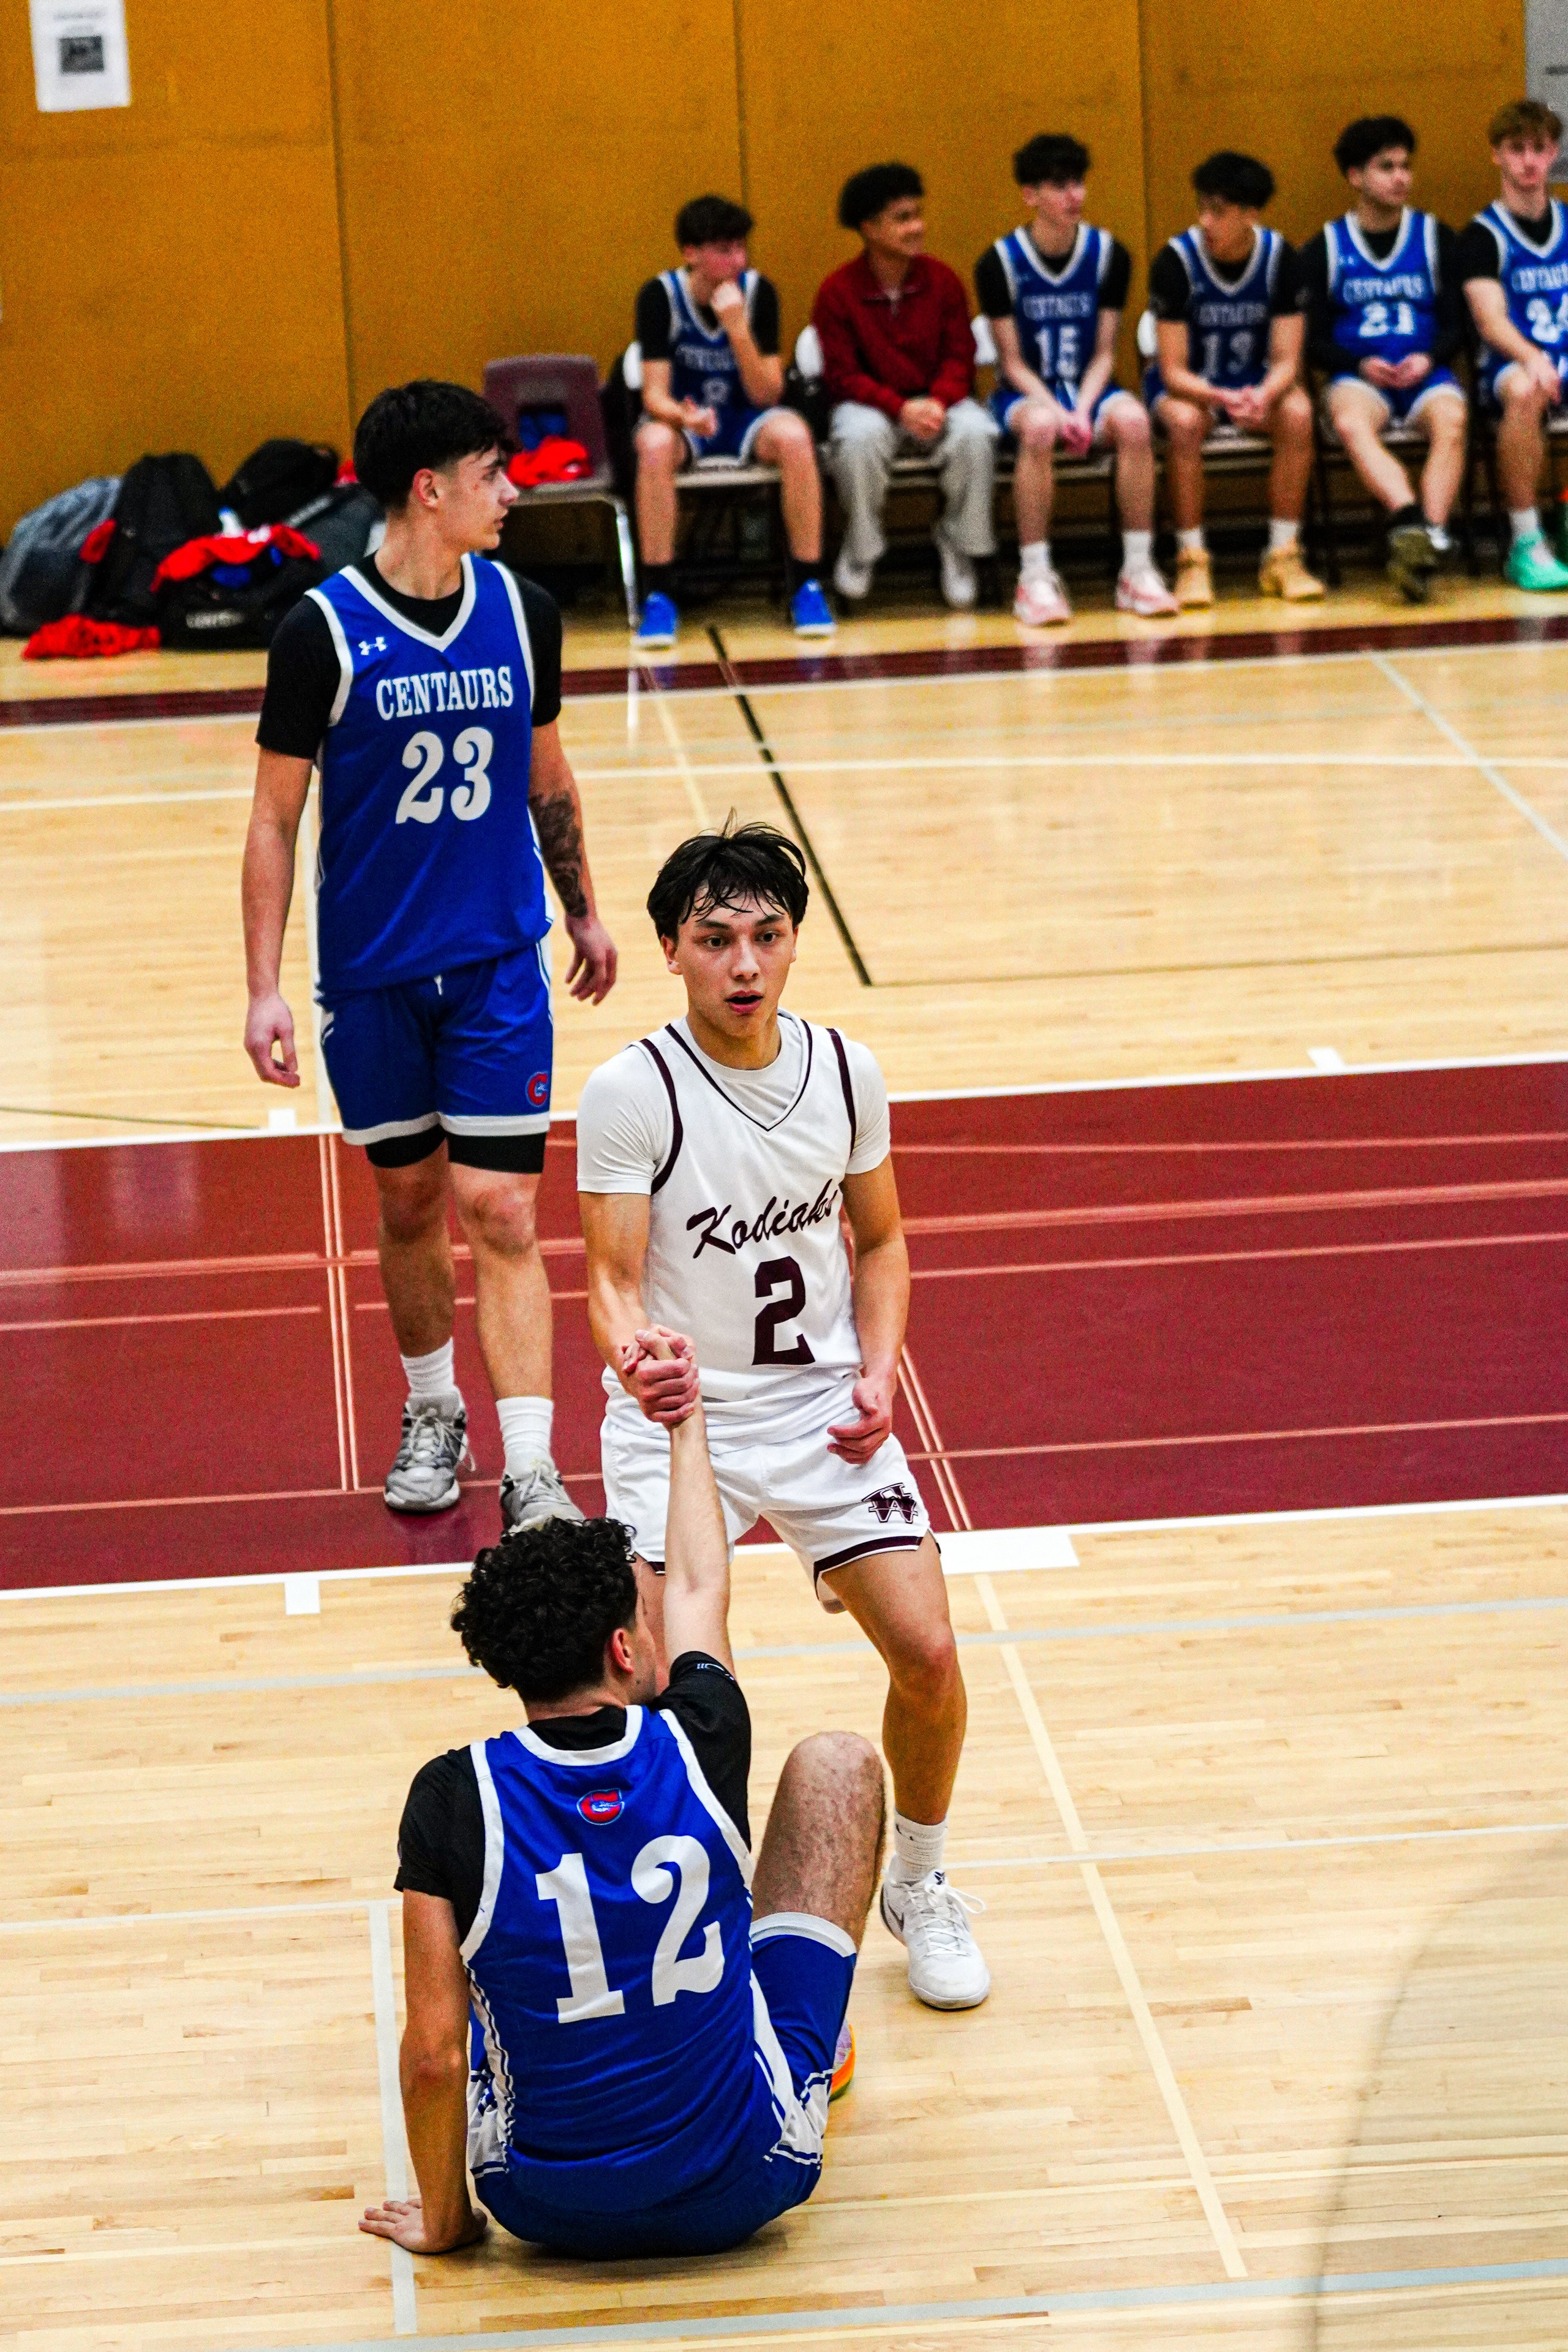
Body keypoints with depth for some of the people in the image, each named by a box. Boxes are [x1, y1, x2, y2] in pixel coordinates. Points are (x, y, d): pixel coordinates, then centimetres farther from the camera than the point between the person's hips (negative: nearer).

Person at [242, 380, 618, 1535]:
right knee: (410, 1201, 13)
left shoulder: (521, 613, -1)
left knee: (500, 1213, -6)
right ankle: (433, 1416, 35)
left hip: (500, 963, 1)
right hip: (371, 971, -1)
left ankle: (532, 1474, -6)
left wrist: (585, 914, 22)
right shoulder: (323, 634, -11)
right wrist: (264, 990, -10)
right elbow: (275, 817, -6)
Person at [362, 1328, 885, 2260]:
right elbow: (702, 1587, 8)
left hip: (549, 2207, 0)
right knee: (837, 1762, 15)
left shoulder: (454, 1800, -18)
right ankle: (820, 2047, 38)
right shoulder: (701, 1747, -14)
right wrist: (687, 1415, 25)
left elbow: (435, 2055, -15)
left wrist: (442, 2217, 3)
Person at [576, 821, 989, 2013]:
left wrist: (877, 1375, -4)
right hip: (681, 1413, -3)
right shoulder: (632, 1094, -15)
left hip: (823, 1404, 3)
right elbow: (615, 1275, -15)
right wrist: (631, 1359, -37)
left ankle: (919, 1886, 22)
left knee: (928, 1655, -5)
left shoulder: (845, 1071, -1)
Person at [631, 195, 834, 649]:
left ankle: (807, 586, -22)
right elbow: (655, 394, -15)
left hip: (745, 421, 1)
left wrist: (739, 330, -28)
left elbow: (766, 395, -13)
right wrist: (683, 415, -39)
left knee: (794, 436, -32)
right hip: (682, 416, -1)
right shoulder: (660, 296, -13)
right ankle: (658, 597, -29)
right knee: (654, 445, -37)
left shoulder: (757, 291, -10)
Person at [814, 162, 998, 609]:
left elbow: (959, 357, 1)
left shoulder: (942, 280, 1)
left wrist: (939, 402, -21)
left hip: (938, 400, 2)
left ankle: (960, 546, -10)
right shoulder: (837, 292, -7)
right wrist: (900, 408, -25)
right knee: (858, 438, -37)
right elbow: (844, 375, -9)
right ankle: (860, 550, -12)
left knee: (975, 434, -31)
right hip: (871, 404, -2)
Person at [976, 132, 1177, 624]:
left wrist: (1083, 410, -17)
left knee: (1133, 421, -32)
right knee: (1039, 428, -38)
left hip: (1089, 389, 2)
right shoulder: (1000, 263, -7)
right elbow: (1013, 362, -6)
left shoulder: (1109, 255, 0)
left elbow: (1103, 354, 1)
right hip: (1026, 393, -2)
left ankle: (1138, 570, -23)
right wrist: (1056, 410, -22)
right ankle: (1036, 578, -32)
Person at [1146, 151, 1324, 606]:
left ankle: (1283, 556, -20)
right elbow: (1174, 372, -19)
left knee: (1298, 412, -30)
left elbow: (1286, 362, -14)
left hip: (1256, 381, 2)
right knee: (1185, 421, -36)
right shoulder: (1175, 261, -20)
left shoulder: (1279, 257, -13)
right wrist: (1222, 398, -40)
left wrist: (1262, 396, -37)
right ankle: (1192, 562, -25)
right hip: (1189, 384, -2)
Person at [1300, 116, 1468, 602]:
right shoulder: (1324, 249, 11)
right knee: (1350, 423, -37)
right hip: (1358, 378, -1)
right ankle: (1414, 523, -56)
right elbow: (1313, 340, 7)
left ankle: (1427, 541, -47)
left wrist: (1428, 359, -10)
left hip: (1426, 375, 1)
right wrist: (1361, 365, -11)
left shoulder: (1437, 239, 13)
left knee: (1451, 421, -35)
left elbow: (1457, 325, 11)